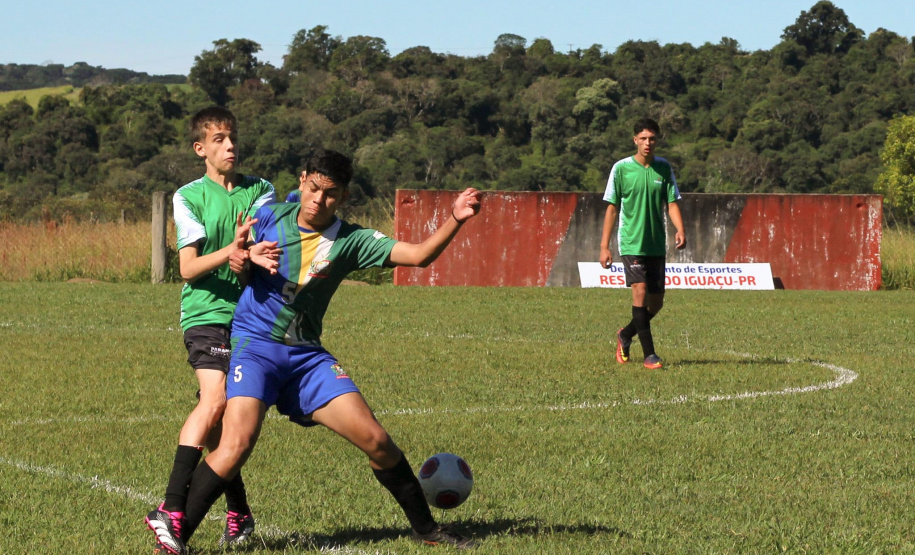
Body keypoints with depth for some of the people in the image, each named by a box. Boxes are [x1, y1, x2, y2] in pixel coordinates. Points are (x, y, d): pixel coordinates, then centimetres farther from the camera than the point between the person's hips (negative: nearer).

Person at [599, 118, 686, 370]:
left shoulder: (664, 167, 6)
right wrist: (604, 246, -3)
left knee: (656, 302, 7)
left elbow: (671, 203, 6)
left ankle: (625, 335, 33)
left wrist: (680, 229, -13)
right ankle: (649, 354, -16)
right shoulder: (621, 168, -3)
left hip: (657, 245, 4)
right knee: (640, 290, -18)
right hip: (631, 242, -4)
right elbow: (612, 208, 0)